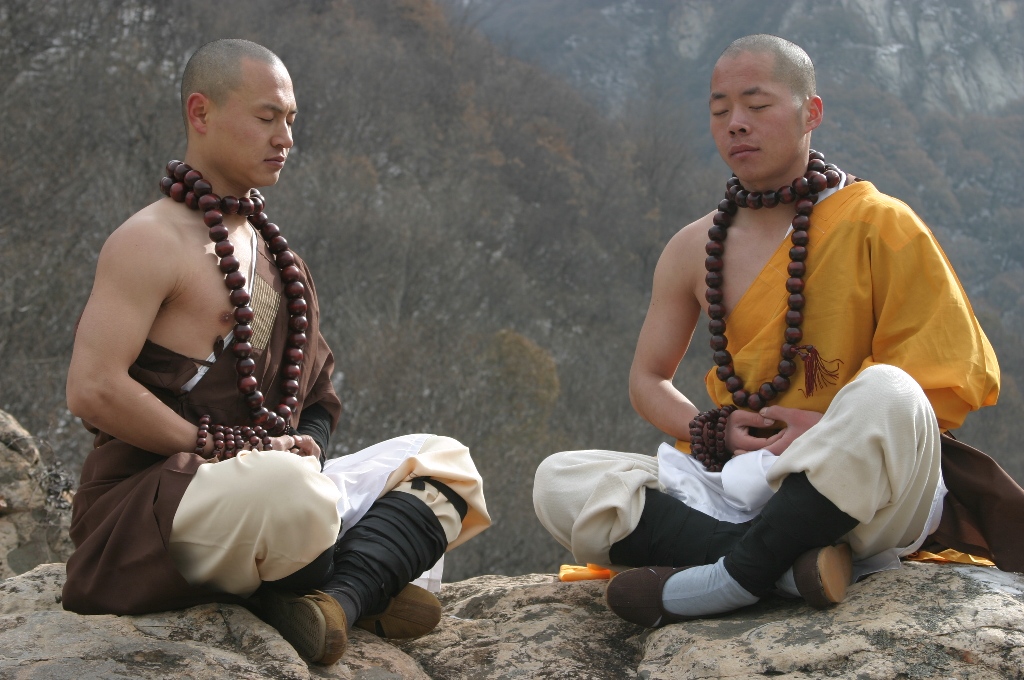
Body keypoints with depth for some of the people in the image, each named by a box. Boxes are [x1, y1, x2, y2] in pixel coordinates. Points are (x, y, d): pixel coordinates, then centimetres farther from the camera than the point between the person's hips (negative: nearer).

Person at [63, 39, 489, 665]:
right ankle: (362, 593, -8)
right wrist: (216, 447, -14)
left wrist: (307, 440, 1)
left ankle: (336, 595, -23)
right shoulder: (153, 240, -8)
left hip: (266, 480, 9)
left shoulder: (267, 243, 19)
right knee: (287, 488, -40)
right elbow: (92, 389, -18)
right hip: (151, 491, -9)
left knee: (443, 460, 2)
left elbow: (312, 381, 24)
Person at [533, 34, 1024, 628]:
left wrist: (842, 433, -17)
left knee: (886, 396, -37)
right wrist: (713, 433, -1)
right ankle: (793, 562, -27)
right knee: (559, 482, -16)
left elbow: (957, 383, -2)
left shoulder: (879, 225, -1)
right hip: (738, 482, 4)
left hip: (859, 495, -4)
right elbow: (649, 381, 20)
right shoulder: (694, 250, 11)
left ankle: (740, 576, -25)